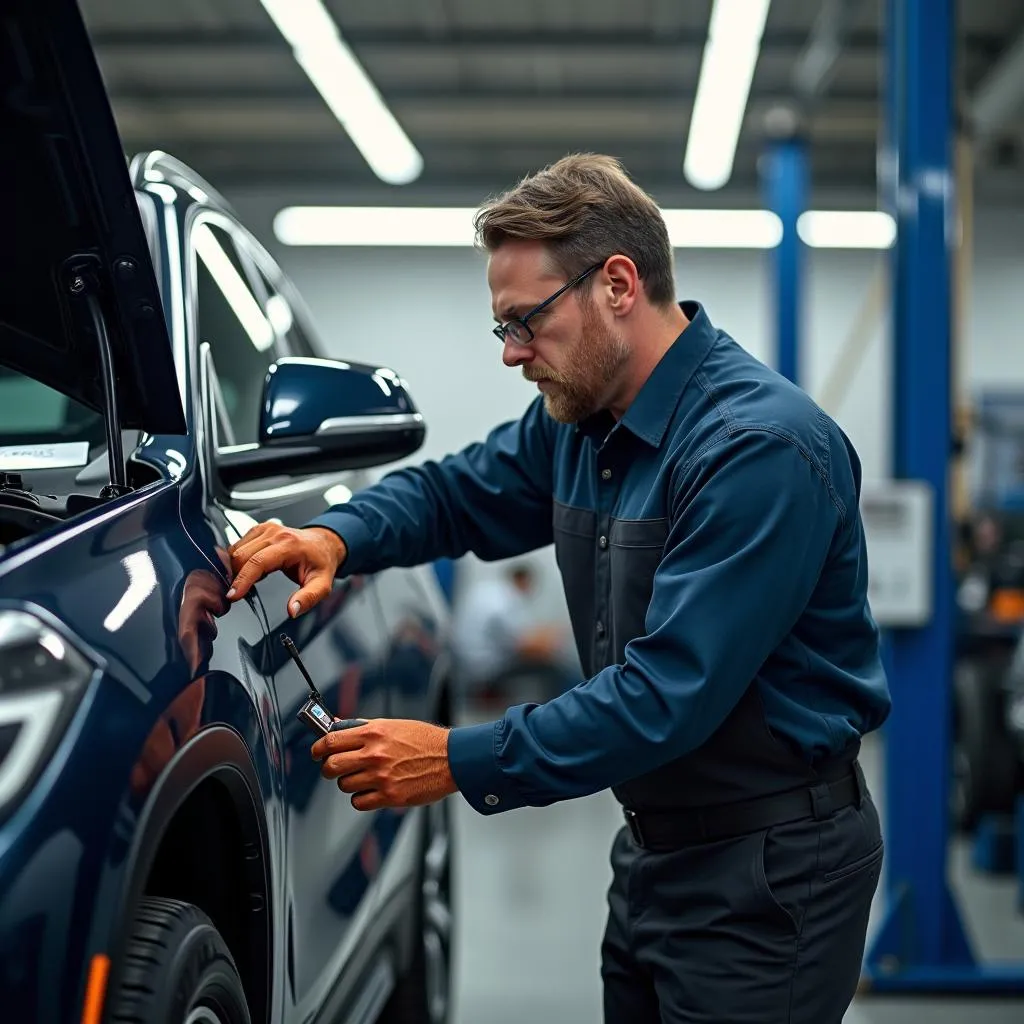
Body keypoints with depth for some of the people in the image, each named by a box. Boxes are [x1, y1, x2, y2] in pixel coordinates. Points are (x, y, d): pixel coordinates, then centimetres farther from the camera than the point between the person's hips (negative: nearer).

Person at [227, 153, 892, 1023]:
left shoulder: (760, 447, -24)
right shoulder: (581, 420, 4)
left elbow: (669, 693, -28)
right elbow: (457, 492, 16)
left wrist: (464, 762, -26)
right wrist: (338, 537, -5)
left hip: (771, 862, -8)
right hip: (656, 845, 8)